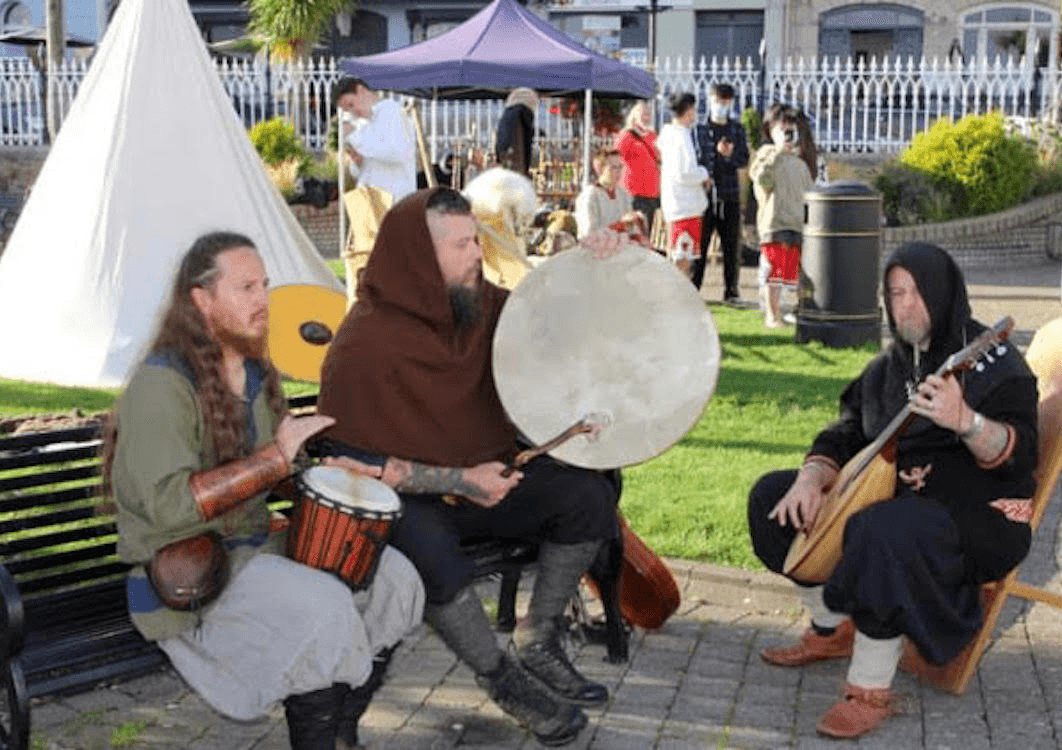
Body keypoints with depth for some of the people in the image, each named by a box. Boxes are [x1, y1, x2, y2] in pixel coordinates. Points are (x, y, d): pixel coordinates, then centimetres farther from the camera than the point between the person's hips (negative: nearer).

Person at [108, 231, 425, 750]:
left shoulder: (258, 374, 11)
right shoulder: (160, 385, -17)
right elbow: (169, 505, -27)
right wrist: (274, 459, -28)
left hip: (257, 545, 9)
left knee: (393, 578, -7)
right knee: (321, 611, -31)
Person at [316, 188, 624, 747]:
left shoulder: (480, 304, -1)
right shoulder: (363, 346, -21)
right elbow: (354, 463, -20)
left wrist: (588, 263, -8)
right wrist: (459, 480, -26)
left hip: (486, 476, 7)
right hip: (408, 497, -6)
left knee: (588, 494, -13)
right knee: (431, 554, -37)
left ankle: (537, 644, 4)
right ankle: (504, 680, -9)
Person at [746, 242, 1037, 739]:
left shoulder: (994, 363, -10)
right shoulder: (888, 368, 11)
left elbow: (1019, 454, -24)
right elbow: (845, 435, 12)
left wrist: (966, 421, -45)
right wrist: (811, 478, -9)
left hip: (978, 516, -8)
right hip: (894, 495, 8)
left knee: (884, 531, -40)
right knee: (773, 496, 5)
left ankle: (871, 691, -27)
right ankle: (834, 630, 16)